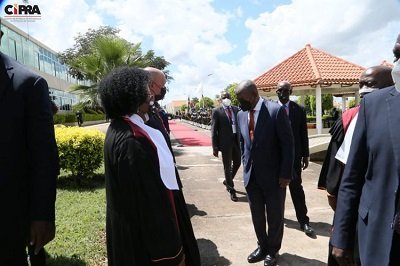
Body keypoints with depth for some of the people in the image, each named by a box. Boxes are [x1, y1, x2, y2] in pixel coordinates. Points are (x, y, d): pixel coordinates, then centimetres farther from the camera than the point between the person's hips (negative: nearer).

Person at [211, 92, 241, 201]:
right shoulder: (216, 111, -4)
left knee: (237, 163, 16)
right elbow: (214, 130, -6)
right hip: (225, 142, -5)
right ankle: (231, 190, 17)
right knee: (227, 166, 4)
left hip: (237, 140, 5)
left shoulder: (236, 109, 8)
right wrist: (215, 147, -11)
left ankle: (227, 180, 41)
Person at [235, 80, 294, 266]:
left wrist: (285, 173, -13)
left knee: (275, 216, 13)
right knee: (257, 215, 16)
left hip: (273, 175, -4)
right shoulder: (241, 114, 2)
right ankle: (262, 246, 37)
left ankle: (272, 250, 33)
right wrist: (245, 165, 10)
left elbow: (288, 143, -12)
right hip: (251, 175, 5)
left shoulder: (276, 110, -15)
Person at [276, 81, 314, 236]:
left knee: (296, 188, 4)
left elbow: (303, 134, 3)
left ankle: (303, 221, 13)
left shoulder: (299, 110, 0)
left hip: (294, 155, 0)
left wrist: (305, 155, 2)